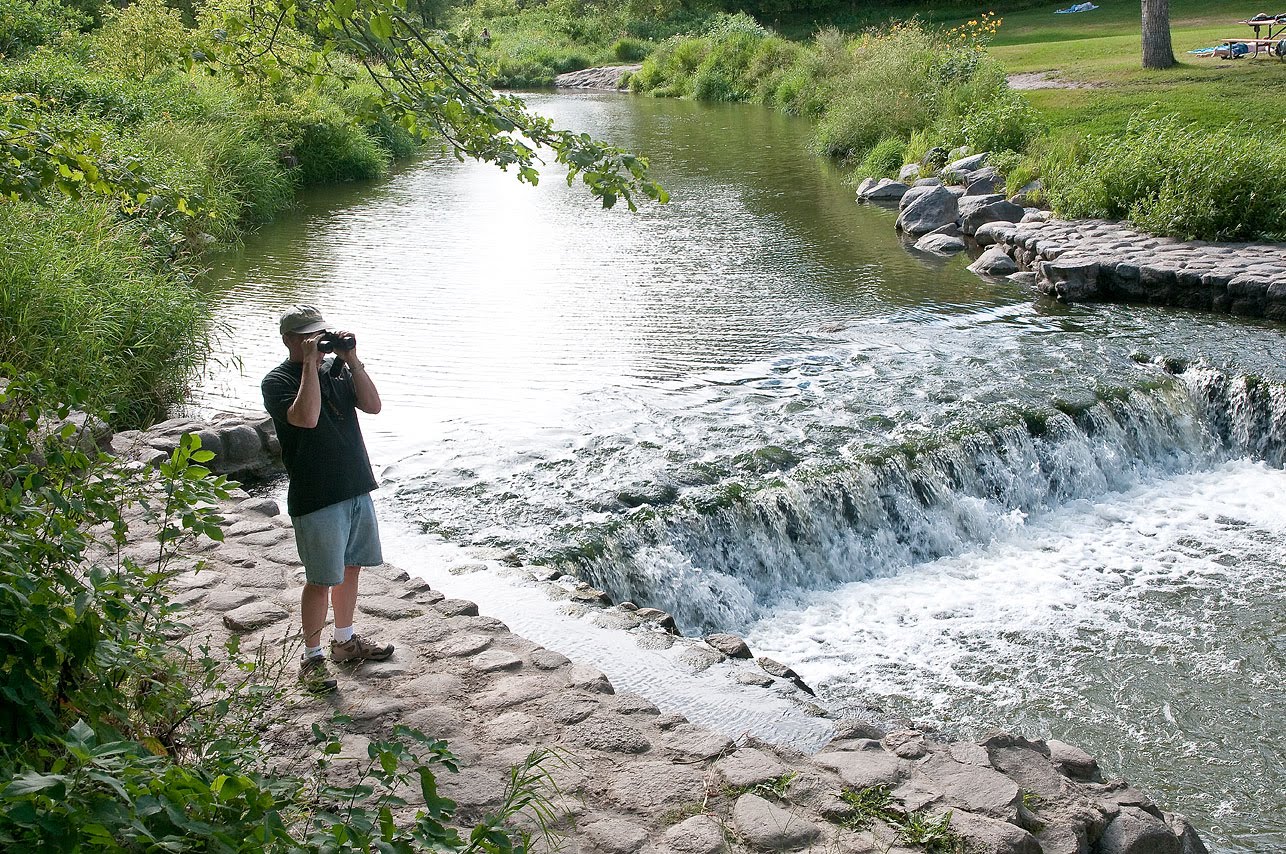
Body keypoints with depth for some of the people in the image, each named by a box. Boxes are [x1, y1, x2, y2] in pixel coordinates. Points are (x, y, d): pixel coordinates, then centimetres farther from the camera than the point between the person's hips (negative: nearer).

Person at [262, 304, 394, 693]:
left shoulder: (335, 370, 10)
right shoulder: (278, 381, -10)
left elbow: (373, 405, -1)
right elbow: (307, 417, -28)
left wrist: (352, 360, -8)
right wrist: (311, 365, -24)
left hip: (356, 489, 7)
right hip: (316, 499, -7)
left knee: (351, 567, 17)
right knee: (321, 581, -2)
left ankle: (345, 640, 34)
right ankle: (312, 657, 13)